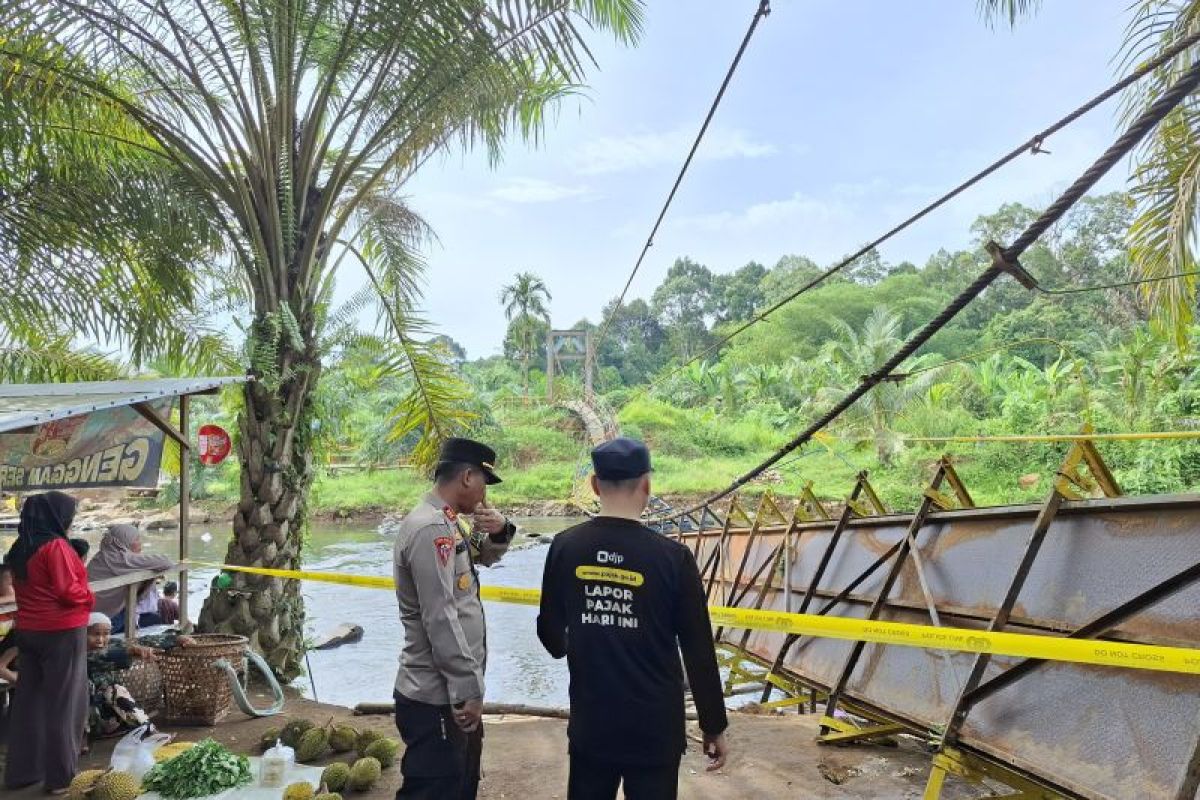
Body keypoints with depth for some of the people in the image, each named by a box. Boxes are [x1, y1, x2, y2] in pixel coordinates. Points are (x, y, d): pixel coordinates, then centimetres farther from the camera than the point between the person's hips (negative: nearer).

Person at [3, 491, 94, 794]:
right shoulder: (55, 546, -18)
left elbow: (36, 587, 16)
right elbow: (68, 591, -21)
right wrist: (89, 597, -2)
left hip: (29, 631, 8)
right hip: (61, 632, -8)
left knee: (29, 699, 15)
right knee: (63, 703, 1)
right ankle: (60, 776, 8)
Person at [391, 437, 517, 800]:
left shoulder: (447, 523, 8)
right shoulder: (429, 529, -23)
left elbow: (485, 556, 23)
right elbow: (441, 621, -26)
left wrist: (499, 531, 1)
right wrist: (469, 690, -21)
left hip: (452, 691, 10)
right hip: (437, 699, -10)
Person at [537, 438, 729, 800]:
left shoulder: (565, 548, -6)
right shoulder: (672, 557, -14)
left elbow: (550, 632, 7)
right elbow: (699, 653, -9)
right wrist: (714, 727, 4)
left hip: (589, 725, 3)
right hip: (655, 729, -2)